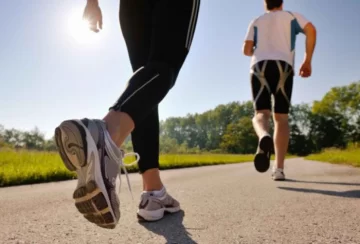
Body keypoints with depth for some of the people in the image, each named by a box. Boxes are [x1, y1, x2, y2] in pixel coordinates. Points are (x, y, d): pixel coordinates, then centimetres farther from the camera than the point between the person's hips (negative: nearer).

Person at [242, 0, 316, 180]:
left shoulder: (256, 22, 25)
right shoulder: (291, 16, 23)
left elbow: (247, 50, 13)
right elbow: (311, 29, 3)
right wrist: (307, 60, 7)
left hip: (260, 67, 1)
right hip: (283, 67, 0)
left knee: (261, 114, -4)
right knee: (281, 117, 1)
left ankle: (264, 138, -43)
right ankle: (279, 168, -10)